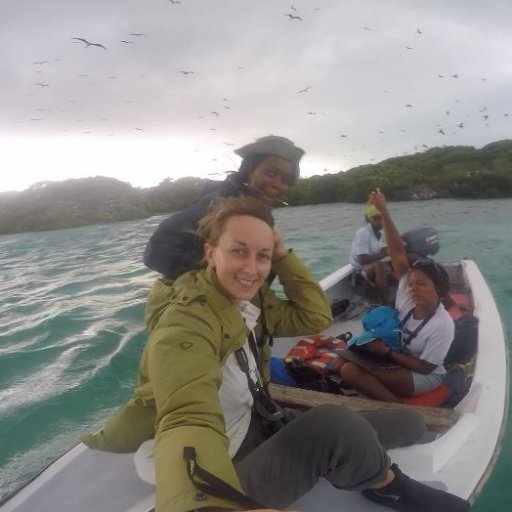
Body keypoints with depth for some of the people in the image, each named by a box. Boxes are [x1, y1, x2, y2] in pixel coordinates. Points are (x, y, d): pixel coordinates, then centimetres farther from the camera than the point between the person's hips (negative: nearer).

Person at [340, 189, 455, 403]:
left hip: (424, 376, -7)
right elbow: (398, 254, -19)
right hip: (397, 361, 7)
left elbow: (424, 367, -18)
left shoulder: (443, 325, -24)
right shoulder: (408, 295, -11)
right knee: (348, 368, -16)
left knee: (355, 373, -26)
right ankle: (398, 407, -11)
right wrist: (384, 212, -23)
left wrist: (386, 352, -22)